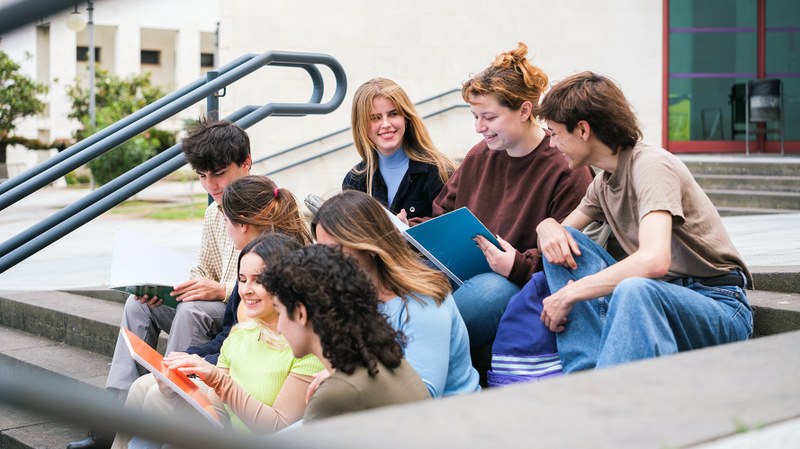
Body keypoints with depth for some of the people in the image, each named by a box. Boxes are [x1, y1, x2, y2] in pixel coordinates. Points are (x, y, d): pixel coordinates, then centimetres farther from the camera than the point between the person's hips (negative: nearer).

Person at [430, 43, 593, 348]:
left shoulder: (566, 169, -8)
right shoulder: (479, 156, 16)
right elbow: (443, 219, 22)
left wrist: (520, 266, -27)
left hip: (529, 286, -6)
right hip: (467, 274, 6)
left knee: (489, 289, -40)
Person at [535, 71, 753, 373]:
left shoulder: (651, 165, -16)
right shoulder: (603, 183, 11)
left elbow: (654, 261, -32)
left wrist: (569, 295, -24)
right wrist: (547, 226, -6)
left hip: (718, 305, -8)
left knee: (634, 290, -40)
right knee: (560, 241, -3)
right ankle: (586, 377, -17)